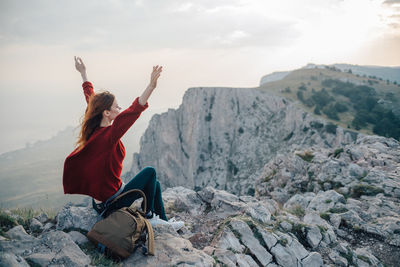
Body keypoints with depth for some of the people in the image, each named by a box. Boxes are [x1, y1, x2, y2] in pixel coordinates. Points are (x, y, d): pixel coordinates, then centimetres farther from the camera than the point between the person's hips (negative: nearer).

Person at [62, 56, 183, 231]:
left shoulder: (93, 130, -2)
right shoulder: (108, 135, -26)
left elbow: (91, 100, 12)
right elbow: (132, 113, -41)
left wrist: (83, 74, 24)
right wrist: (151, 87, -49)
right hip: (111, 202, -9)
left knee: (154, 184, 15)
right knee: (150, 172, -2)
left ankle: (163, 221, 26)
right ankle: (148, 216, 11)